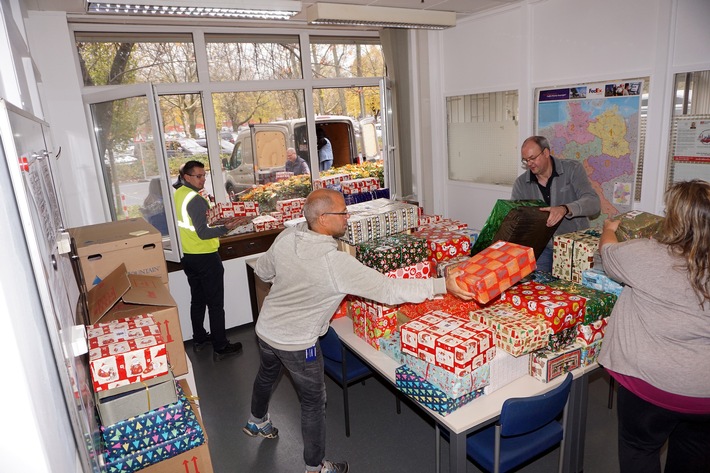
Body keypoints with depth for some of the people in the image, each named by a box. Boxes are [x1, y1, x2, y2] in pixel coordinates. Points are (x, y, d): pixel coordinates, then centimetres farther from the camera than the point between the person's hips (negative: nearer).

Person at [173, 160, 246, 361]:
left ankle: (199, 339, 33)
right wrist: (226, 228, -34)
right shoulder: (196, 200, -21)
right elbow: (203, 233, -27)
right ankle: (220, 347, 7)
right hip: (206, 257, -9)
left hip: (188, 256, 9)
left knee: (197, 300, 20)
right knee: (215, 304, 0)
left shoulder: (178, 194, 5)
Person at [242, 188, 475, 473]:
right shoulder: (336, 263, -33)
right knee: (314, 401, 14)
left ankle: (257, 422, 62)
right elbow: (388, 290, -34)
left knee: (267, 375, 33)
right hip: (297, 343, -7)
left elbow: (263, 271, 5)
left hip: (265, 329, 7)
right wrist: (443, 286, -31)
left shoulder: (286, 238, -13)